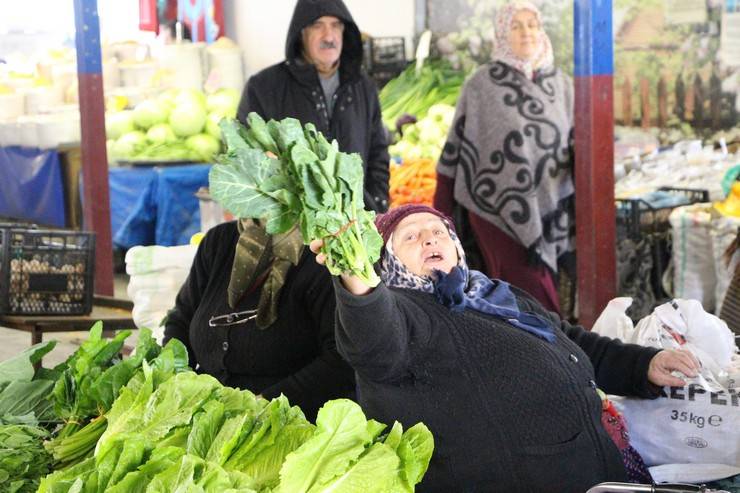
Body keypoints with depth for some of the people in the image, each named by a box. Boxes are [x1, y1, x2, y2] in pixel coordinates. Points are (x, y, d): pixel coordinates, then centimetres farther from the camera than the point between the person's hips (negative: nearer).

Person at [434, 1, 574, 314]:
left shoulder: (561, 85, 9)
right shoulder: (482, 85, -2)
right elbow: (457, 148, -1)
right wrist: (440, 213, -2)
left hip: (550, 213, 4)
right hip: (499, 211, -4)